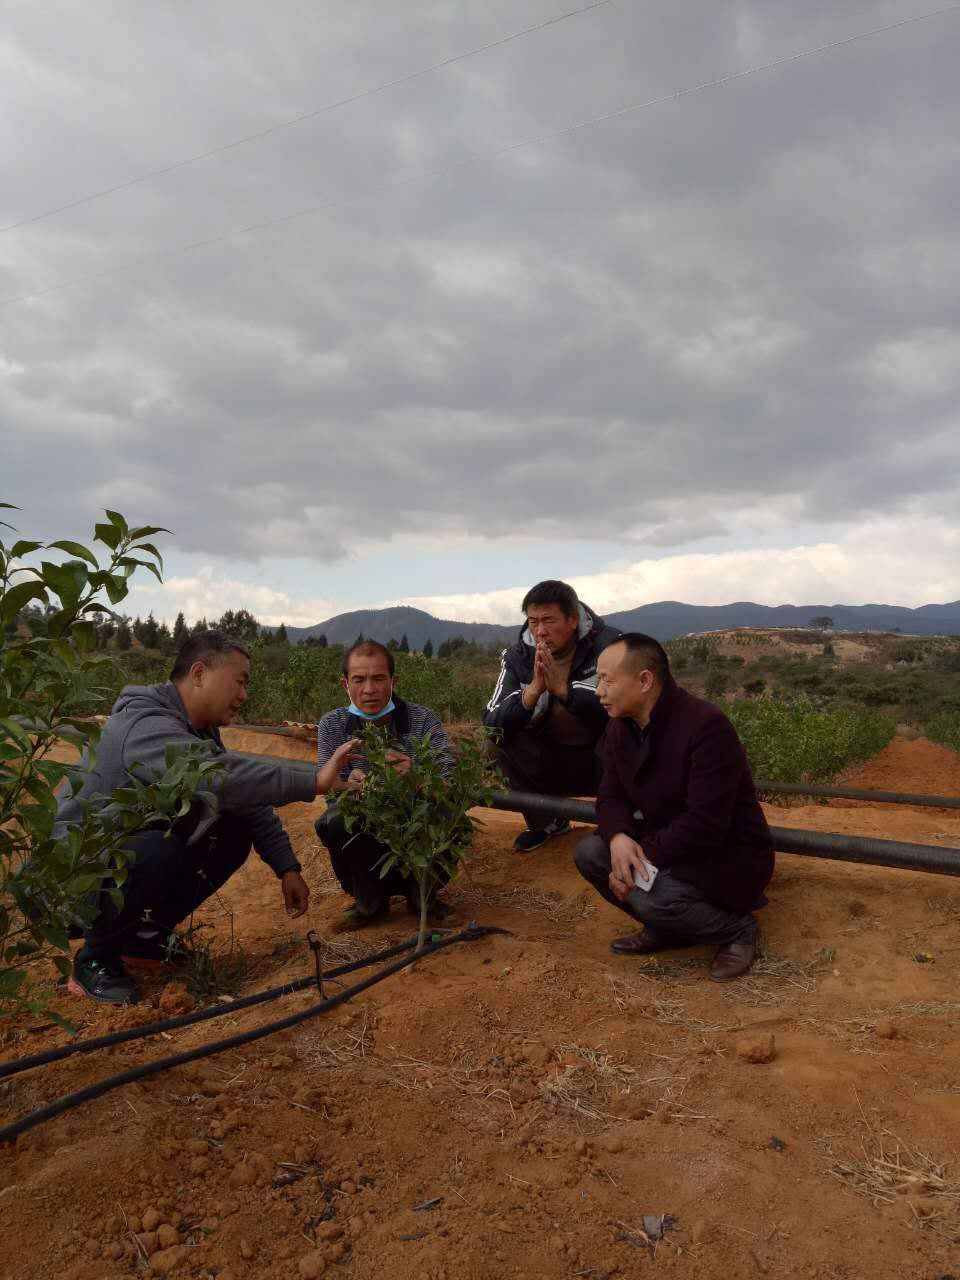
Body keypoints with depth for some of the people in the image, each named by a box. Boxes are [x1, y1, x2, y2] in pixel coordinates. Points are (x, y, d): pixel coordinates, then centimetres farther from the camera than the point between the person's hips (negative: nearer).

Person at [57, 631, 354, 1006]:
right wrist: (313, 783, -44)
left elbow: (245, 794, 2)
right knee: (157, 850, -36)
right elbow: (218, 777, -45)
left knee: (233, 832, -4)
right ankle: (95, 959, -9)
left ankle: (145, 935, 9)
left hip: (132, 854, 9)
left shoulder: (199, 731, 3)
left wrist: (287, 868, -7)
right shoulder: (146, 726, -28)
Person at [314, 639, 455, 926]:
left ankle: (421, 892, 2)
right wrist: (350, 786, -37)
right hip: (364, 827, 0)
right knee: (333, 824, -30)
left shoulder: (423, 719, -7)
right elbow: (328, 787, -12)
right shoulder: (332, 725, -4)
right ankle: (370, 900, 0)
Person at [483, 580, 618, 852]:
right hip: (552, 763, 3)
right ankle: (547, 821, 3)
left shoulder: (608, 645, -16)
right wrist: (533, 690, -32)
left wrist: (563, 688, -36)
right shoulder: (517, 656, -8)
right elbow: (491, 724, -16)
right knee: (500, 740, -20)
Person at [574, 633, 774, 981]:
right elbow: (611, 796, 0)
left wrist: (643, 857, -28)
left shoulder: (707, 726, -27)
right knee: (589, 852, -10)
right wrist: (619, 837, -23)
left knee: (651, 897, -31)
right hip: (666, 847, 8)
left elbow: (704, 824, -31)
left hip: (729, 857, -8)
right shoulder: (620, 727, -2)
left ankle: (739, 929, -1)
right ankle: (666, 927, 8)